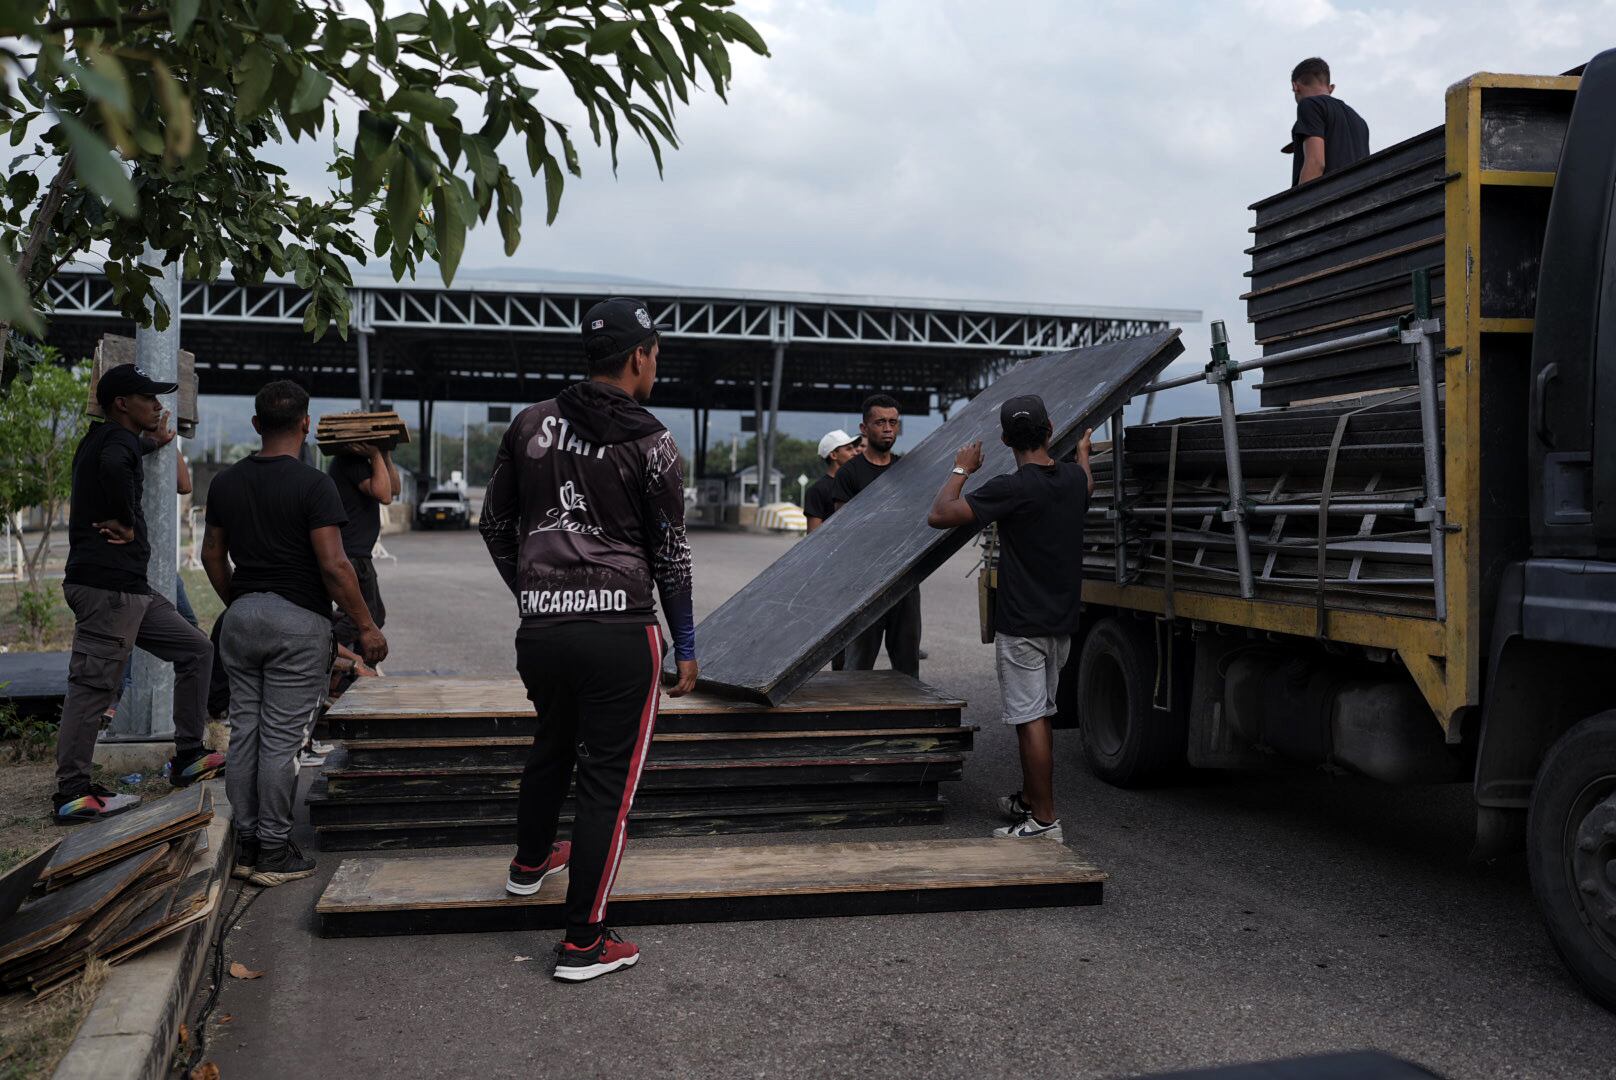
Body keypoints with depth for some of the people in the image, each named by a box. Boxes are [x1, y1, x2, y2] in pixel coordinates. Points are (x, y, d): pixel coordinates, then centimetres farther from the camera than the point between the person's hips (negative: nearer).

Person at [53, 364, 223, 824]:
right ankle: (71, 795, 0)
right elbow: (114, 467, -35)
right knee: (93, 687, -6)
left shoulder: (104, 440, 22)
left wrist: (155, 441, 42)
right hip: (106, 585, -11)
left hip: (129, 588, 11)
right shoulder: (117, 440, -9)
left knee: (195, 649, 13)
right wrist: (127, 523, -22)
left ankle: (187, 758, 18)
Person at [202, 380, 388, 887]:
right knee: (281, 739, -1)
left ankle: (246, 844, 19)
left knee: (244, 732, 12)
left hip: (241, 617, 6)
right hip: (298, 621, -6)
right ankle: (274, 853, 6)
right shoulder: (313, 484, -13)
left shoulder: (226, 482, 6)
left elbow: (212, 555, 13)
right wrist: (366, 627, -11)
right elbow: (333, 565, -18)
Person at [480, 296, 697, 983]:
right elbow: (670, 556, -1)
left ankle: (530, 862, 50)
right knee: (609, 778, 4)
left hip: (541, 630, 5)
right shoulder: (651, 445, -5)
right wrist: (686, 647, 9)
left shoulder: (530, 425, 7)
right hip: (619, 632, -5)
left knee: (552, 744, 29)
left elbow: (495, 524, 14)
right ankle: (583, 943, 8)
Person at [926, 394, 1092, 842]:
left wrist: (961, 470, -4)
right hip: (1062, 621, 8)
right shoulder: (1073, 477, 3)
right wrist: (1083, 450, 52)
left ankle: (1044, 821, -1)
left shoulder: (1012, 489, -20)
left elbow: (940, 516, -20)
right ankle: (1029, 799, 30)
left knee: (1030, 720, -4)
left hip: (1022, 625, -8)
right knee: (1041, 714, 18)